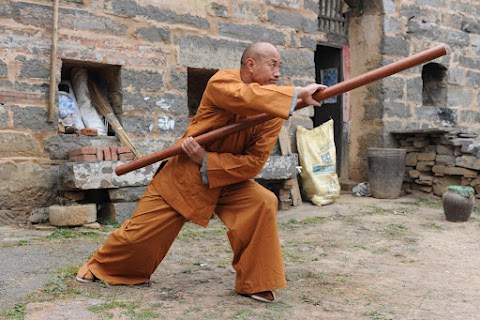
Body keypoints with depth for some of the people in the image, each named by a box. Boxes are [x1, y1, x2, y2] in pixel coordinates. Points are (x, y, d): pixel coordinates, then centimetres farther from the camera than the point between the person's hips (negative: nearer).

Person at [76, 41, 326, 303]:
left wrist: (205, 160, -26)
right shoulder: (222, 81, -20)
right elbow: (246, 98, -44)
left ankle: (255, 283, -6)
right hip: (182, 175, -3)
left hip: (228, 180, 3)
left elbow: (253, 162, -17)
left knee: (263, 204, -23)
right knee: (140, 233, 3)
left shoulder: (274, 110, -11)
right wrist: (299, 94, -44)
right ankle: (99, 265, 36)